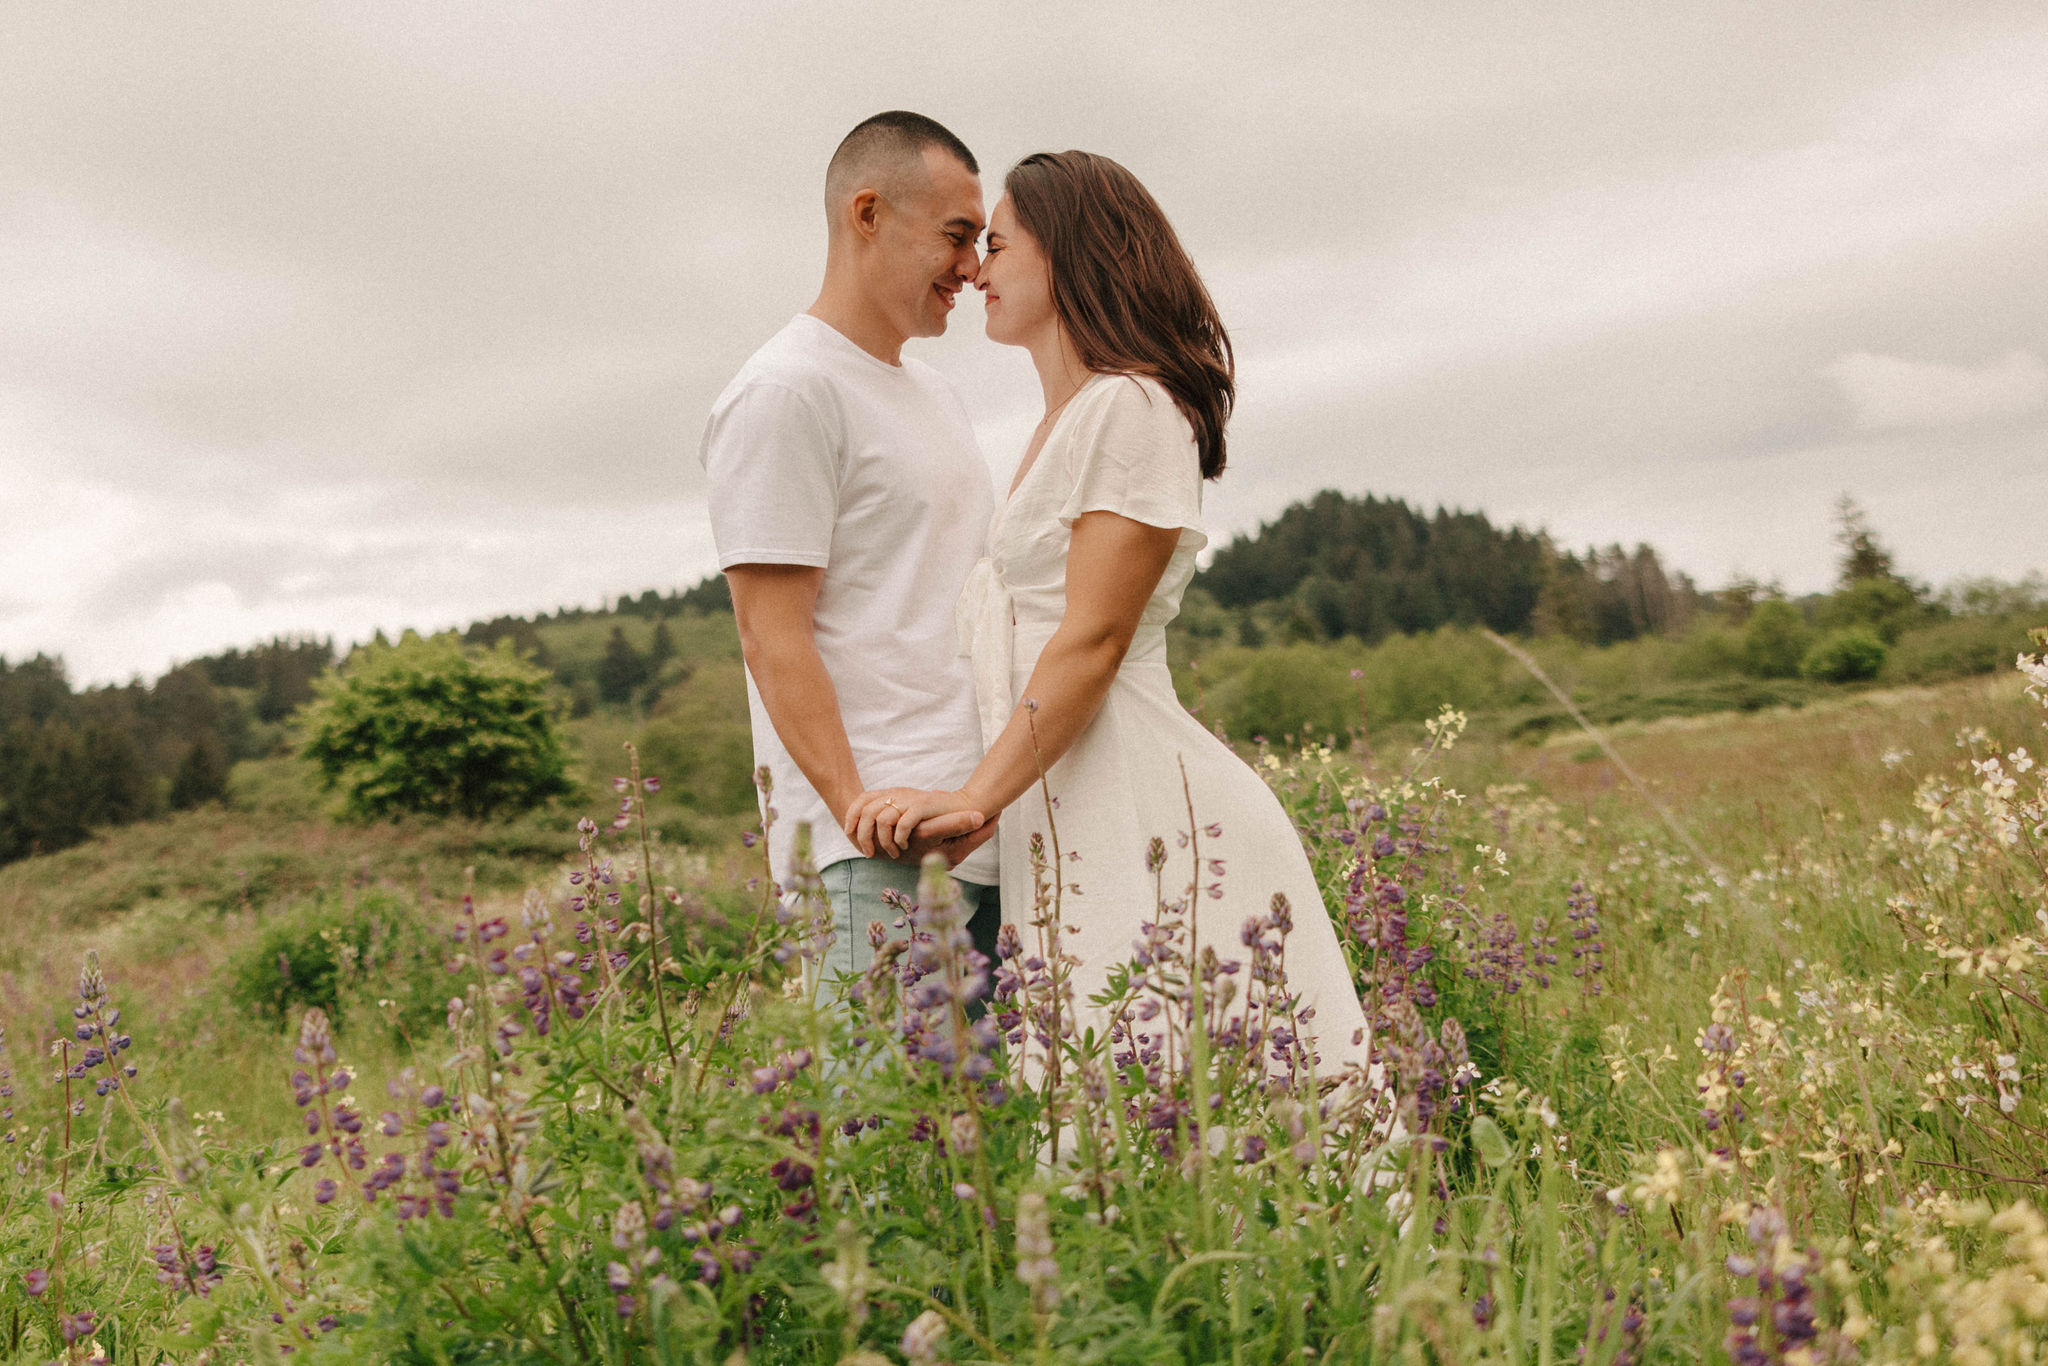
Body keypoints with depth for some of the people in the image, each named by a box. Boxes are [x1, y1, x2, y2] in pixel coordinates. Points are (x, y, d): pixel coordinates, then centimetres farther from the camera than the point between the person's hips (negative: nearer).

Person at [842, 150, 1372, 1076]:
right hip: (1060, 807, 9)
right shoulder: (1068, 419, 20)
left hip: (1131, 800, -9)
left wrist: (977, 797, -19)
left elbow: (1094, 640, -16)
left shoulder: (1130, 407, -9)